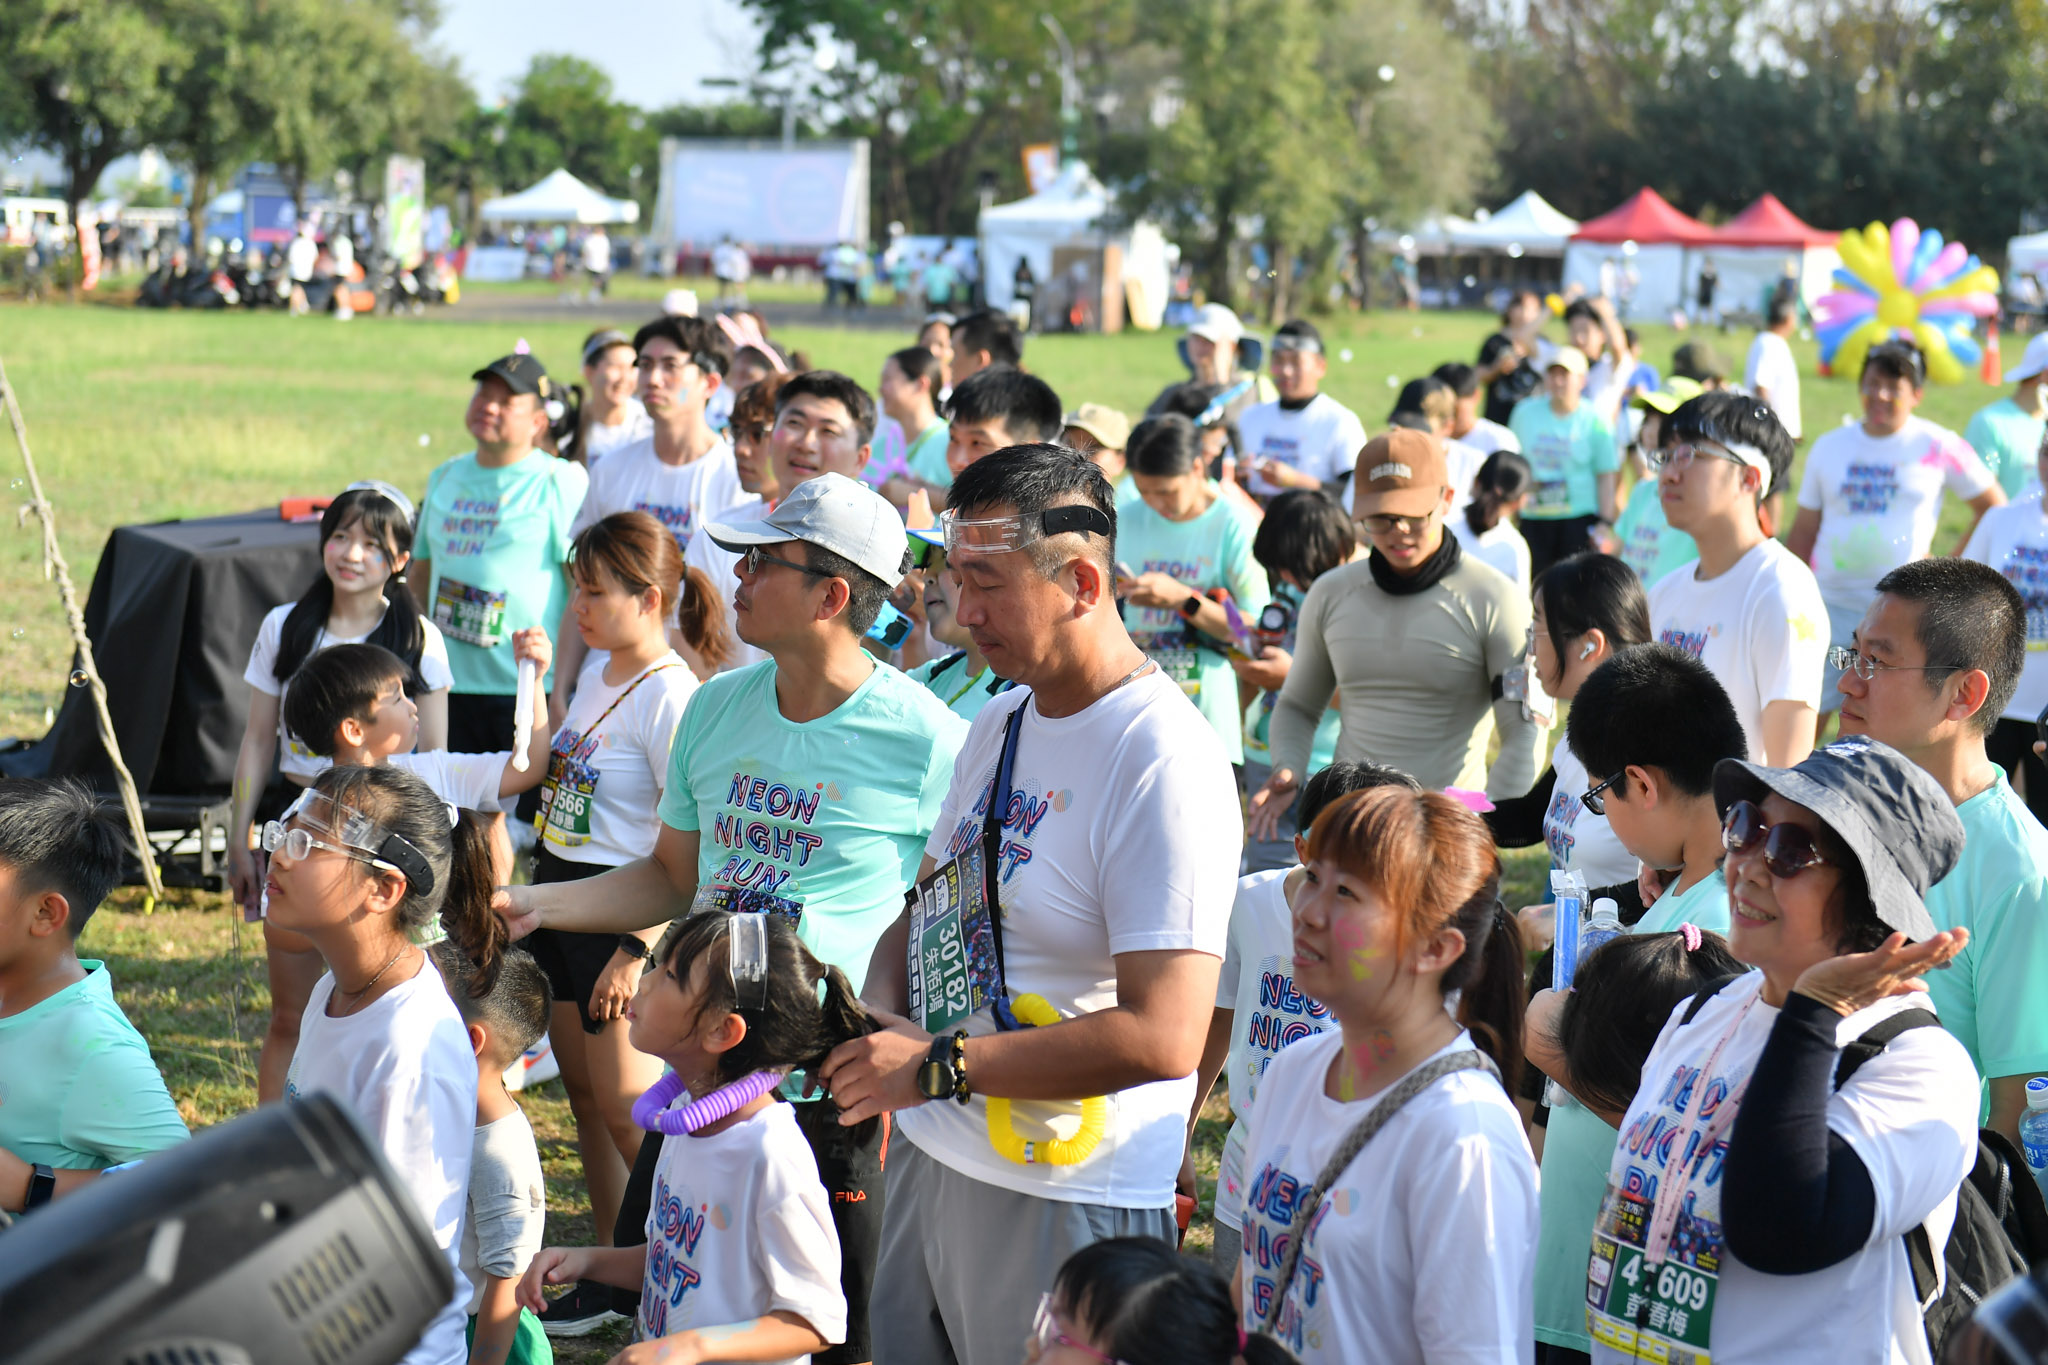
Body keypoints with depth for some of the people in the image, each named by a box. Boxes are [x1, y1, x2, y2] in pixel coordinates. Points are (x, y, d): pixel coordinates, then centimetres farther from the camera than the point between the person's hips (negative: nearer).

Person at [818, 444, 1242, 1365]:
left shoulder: (1163, 764, -19)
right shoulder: (999, 722, 10)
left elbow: (1164, 1038, -25)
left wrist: (938, 1065, -21)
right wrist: (880, 1019, -2)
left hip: (1065, 1205, -8)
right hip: (929, 1159, 8)